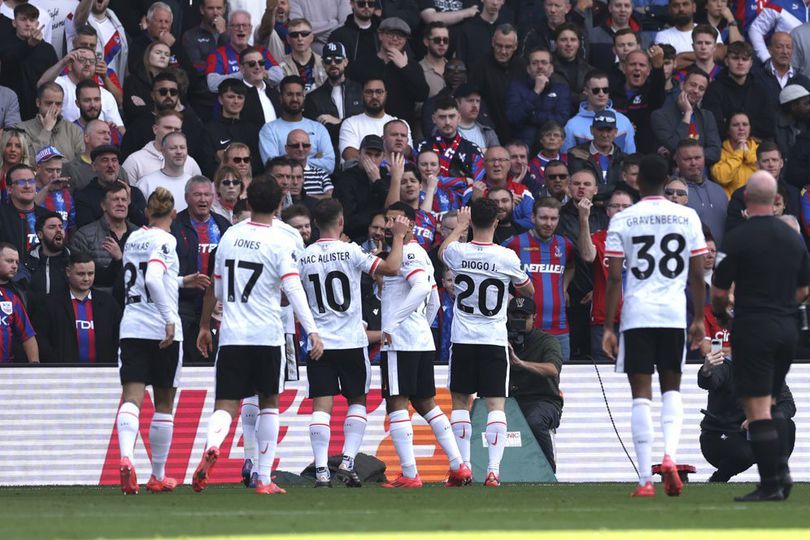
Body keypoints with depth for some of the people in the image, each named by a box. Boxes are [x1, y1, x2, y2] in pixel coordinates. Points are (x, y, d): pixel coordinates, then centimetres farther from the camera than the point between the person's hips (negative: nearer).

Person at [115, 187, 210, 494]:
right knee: (164, 403, 9)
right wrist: (170, 318, -24)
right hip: (161, 330, -5)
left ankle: (126, 457, -34)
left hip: (131, 327, 5)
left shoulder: (133, 239, 13)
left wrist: (181, 281, 36)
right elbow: (153, 279, -23)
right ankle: (158, 476, 16)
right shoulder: (164, 241, -8)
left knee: (131, 397, -7)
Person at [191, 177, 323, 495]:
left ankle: (212, 445, -35)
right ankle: (264, 479, 12)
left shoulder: (230, 236, 9)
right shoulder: (281, 242, -5)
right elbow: (293, 290, -16)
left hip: (231, 335, 2)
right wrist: (312, 331, -18)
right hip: (267, 336, -2)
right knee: (269, 402, 13)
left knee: (226, 404, -1)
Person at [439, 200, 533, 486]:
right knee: (496, 404, -2)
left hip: (462, 339, 1)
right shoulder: (507, 257, -9)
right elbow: (528, 290, 9)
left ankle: (463, 466, 10)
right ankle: (493, 468, -13)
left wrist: (460, 225, 34)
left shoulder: (458, 252, -6)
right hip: (494, 341, -1)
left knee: (461, 401, 13)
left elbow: (442, 251, 22)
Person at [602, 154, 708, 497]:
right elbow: (698, 275, 4)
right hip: (674, 314, 1)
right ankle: (670, 453, -10)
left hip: (636, 314, -1)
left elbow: (614, 279, -3)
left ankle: (645, 479, -3)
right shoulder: (687, 217, 3)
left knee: (641, 394, 2)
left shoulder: (622, 221, -1)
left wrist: (608, 328, 0)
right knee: (671, 388, 16)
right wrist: (699, 319, 14)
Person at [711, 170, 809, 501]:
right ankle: (781, 469, 5)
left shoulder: (739, 238, -11)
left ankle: (770, 484, -8)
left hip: (753, 330, -6)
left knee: (757, 409, -5)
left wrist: (719, 309, 13)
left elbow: (719, 291, -9)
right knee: (771, 403, 19)